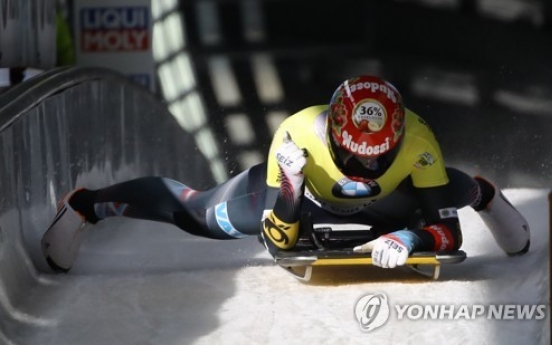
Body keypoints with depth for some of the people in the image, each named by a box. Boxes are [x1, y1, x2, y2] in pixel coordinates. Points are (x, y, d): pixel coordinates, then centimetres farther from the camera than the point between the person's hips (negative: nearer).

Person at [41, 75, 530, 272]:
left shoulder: (417, 142, -41)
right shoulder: (299, 136, -44)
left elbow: (449, 232, -37)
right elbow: (278, 243, -38)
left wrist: (407, 239, -57)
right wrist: (288, 190, -57)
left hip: (383, 206, 2)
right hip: (299, 192, -2)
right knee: (200, 215, 8)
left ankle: (484, 195, 52)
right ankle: (87, 205, 24)